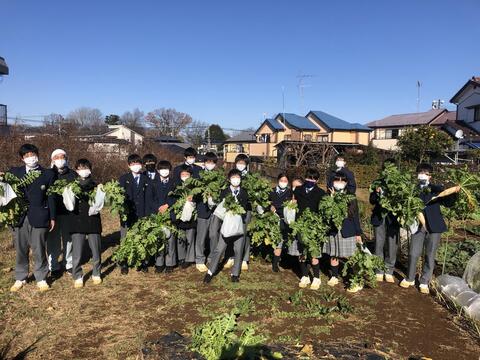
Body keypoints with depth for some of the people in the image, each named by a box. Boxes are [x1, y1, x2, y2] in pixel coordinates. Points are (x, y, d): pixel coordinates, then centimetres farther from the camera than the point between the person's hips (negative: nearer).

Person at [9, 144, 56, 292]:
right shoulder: (14, 172, 8)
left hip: (39, 217, -2)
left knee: (39, 250, 4)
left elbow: (51, 197, 3)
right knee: (20, 250, 11)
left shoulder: (48, 174, 3)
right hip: (19, 217, 2)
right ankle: (20, 278, 26)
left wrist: (52, 218, 2)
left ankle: (41, 279, 17)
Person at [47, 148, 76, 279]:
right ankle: (54, 267, 15)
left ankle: (68, 264, 23)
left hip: (69, 212, 1)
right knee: (53, 240, 5)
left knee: (69, 239, 9)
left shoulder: (73, 174, 4)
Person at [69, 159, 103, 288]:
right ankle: (77, 277, 17)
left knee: (96, 252, 7)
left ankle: (96, 274, 26)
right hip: (77, 223, -1)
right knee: (77, 253, 0)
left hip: (93, 222, 1)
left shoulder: (95, 185, 8)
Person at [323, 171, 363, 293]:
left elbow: (356, 216, 2)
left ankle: (357, 283, 6)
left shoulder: (351, 198, -1)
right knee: (333, 256, 13)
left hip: (347, 232, -2)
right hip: (333, 231, 3)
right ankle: (334, 277, 33)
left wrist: (358, 233, 1)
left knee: (349, 257, -3)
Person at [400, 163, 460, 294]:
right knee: (413, 254, 3)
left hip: (434, 226, 1)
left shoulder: (437, 189, 1)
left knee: (430, 256, 7)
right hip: (418, 226, 0)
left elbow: (448, 203, -4)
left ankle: (424, 282, 22)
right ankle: (409, 279, 23)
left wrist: (454, 193, -22)